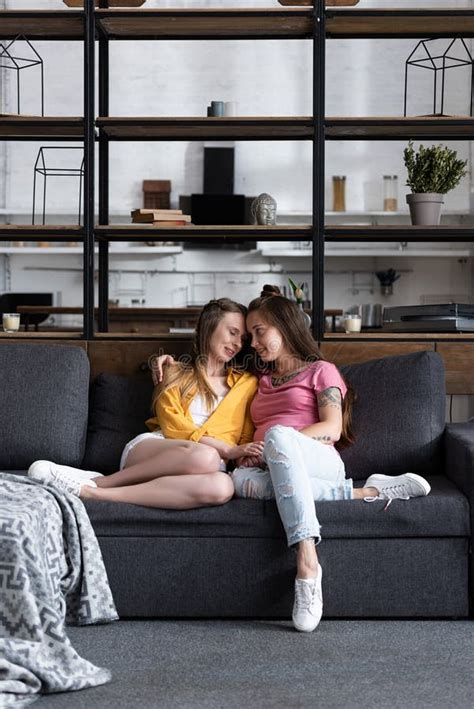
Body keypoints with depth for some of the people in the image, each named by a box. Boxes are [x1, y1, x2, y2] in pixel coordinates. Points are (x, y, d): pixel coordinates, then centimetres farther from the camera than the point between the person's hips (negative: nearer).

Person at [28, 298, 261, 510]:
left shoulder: (247, 384, 23)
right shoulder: (175, 375, 17)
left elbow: (246, 439, 19)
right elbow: (173, 426, 1)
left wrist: (246, 456, -6)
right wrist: (228, 450, -11)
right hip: (147, 451, -2)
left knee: (222, 487, -40)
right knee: (204, 456, -39)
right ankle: (97, 481, -30)